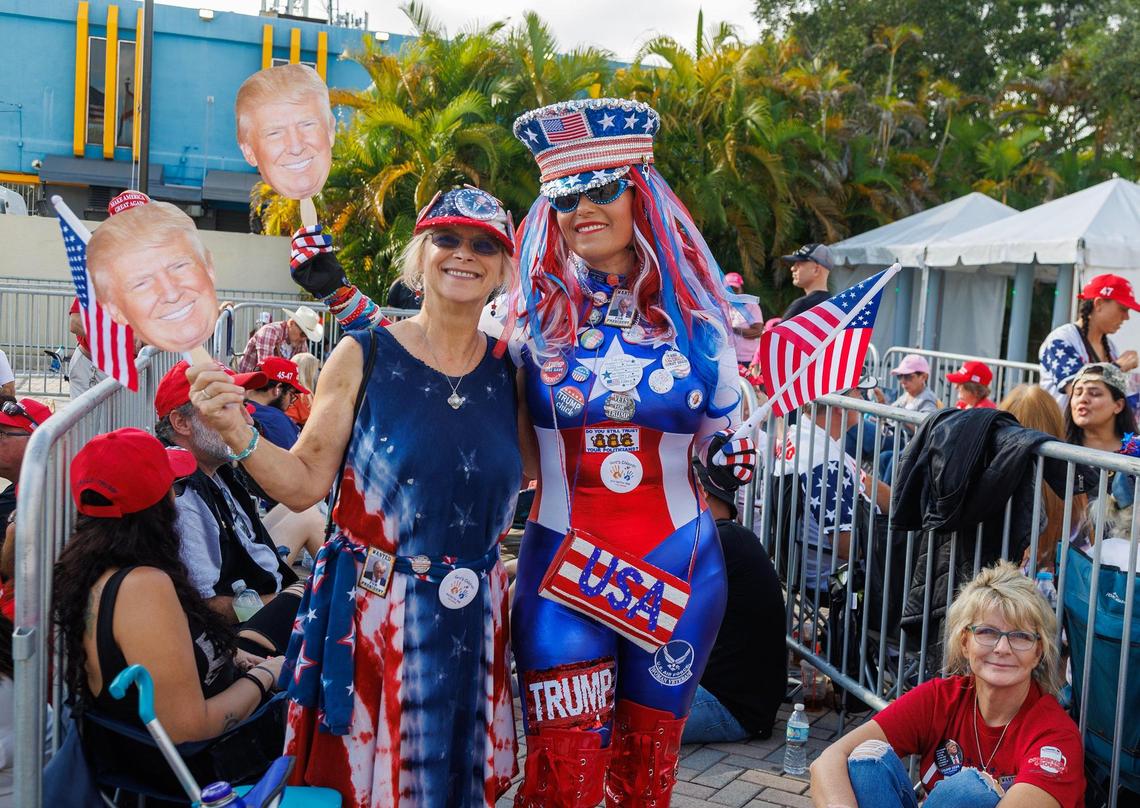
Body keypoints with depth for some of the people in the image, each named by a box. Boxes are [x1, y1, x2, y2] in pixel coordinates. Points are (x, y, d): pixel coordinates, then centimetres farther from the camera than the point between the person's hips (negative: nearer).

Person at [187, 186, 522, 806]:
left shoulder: (509, 371, 3)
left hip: (471, 617, 3)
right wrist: (236, 433, -20)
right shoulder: (363, 357, -6)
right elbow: (304, 484, -5)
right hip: (372, 611, -3)